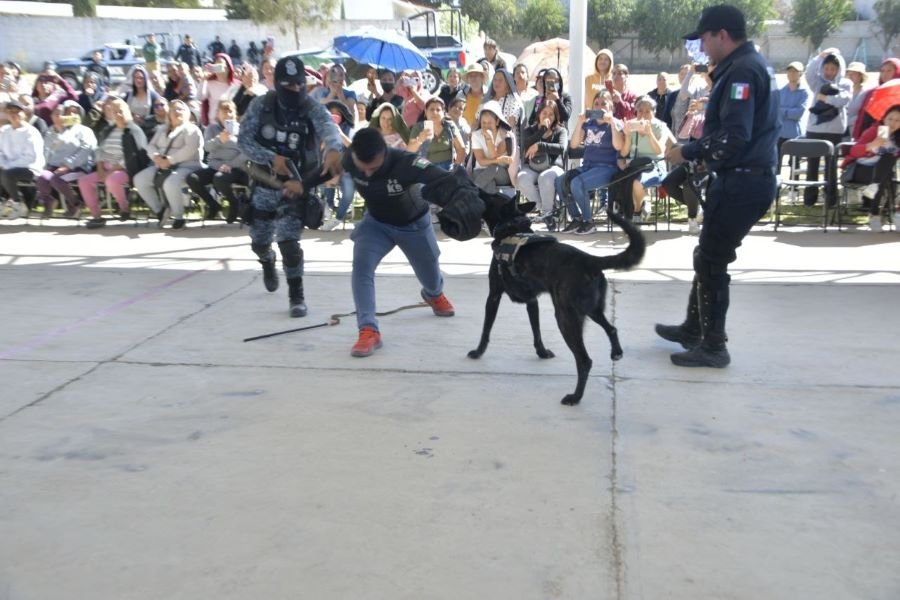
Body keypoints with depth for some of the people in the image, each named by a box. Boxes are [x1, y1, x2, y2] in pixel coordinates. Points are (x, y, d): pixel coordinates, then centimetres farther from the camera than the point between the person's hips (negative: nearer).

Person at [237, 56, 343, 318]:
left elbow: (328, 127, -38)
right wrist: (272, 159, -27)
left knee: (288, 240, -16)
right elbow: (244, 139, -10)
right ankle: (268, 263, 53)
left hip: (297, 186, -3)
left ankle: (296, 296, 2)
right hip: (265, 185, 3)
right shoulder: (261, 106, -9)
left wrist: (333, 149, -61)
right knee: (259, 241, 15)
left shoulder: (313, 109, -16)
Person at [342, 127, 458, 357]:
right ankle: (369, 330, -20)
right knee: (361, 265, -24)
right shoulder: (349, 160, -28)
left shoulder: (407, 163, -41)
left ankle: (434, 294, 59)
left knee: (429, 272, 19)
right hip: (376, 222, 2)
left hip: (413, 224, -2)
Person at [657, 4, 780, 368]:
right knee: (710, 256, 19)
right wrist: (696, 151, 12)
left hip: (741, 183, -10)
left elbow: (734, 137, -25)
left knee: (711, 261, -1)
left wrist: (688, 152, -14)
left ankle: (713, 347, 8)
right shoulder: (751, 64, 16)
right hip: (747, 178, 10)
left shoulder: (742, 70, -17)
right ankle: (694, 328, 33)